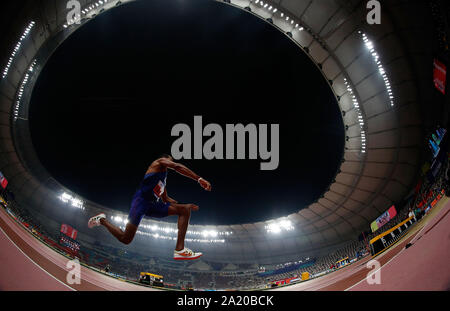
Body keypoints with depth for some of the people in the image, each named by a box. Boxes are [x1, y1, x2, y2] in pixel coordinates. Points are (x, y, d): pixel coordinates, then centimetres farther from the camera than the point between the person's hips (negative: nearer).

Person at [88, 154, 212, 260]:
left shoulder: (164, 177, 30)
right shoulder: (160, 161, 6)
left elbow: (165, 199, 36)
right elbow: (178, 167, -14)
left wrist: (187, 205, 30)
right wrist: (199, 179, -21)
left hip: (152, 205, 9)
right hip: (141, 200, -9)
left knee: (185, 210, -1)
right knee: (125, 239, -9)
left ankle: (179, 249, -14)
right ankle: (102, 220, 19)